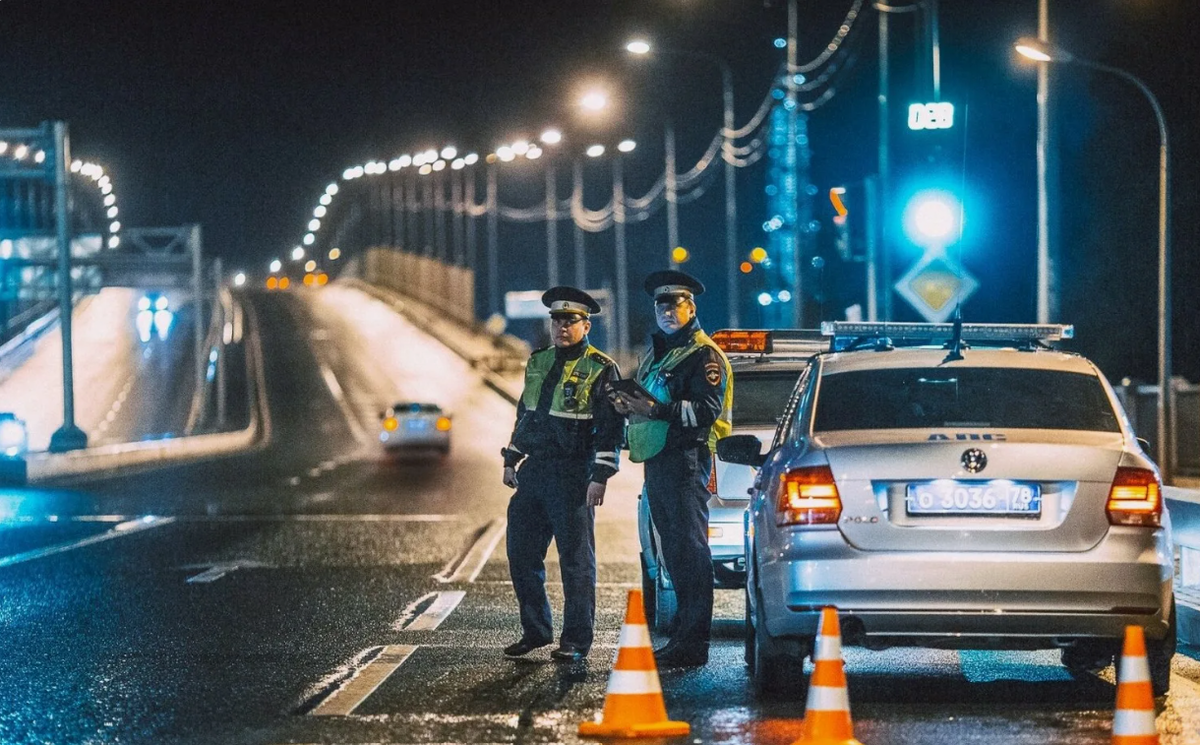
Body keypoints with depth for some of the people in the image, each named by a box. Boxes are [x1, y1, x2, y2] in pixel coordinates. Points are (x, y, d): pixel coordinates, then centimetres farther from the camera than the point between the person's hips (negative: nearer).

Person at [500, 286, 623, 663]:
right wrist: (511, 461, 17)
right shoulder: (538, 363, 14)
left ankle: (576, 641, 3)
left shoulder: (601, 370, -6)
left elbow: (611, 429, -10)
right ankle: (535, 631, 19)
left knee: (576, 560, -2)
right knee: (521, 553, 7)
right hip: (533, 472, 7)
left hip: (573, 476, -7)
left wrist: (600, 477, -16)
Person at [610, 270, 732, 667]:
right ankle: (683, 635, 16)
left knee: (690, 548, -10)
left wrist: (655, 409, -24)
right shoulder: (657, 353, 22)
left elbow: (707, 411, -18)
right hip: (657, 463, 10)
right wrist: (629, 406, 7)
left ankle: (693, 644, -12)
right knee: (674, 552, 11)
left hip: (686, 461, -10)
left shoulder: (703, 354, -7)